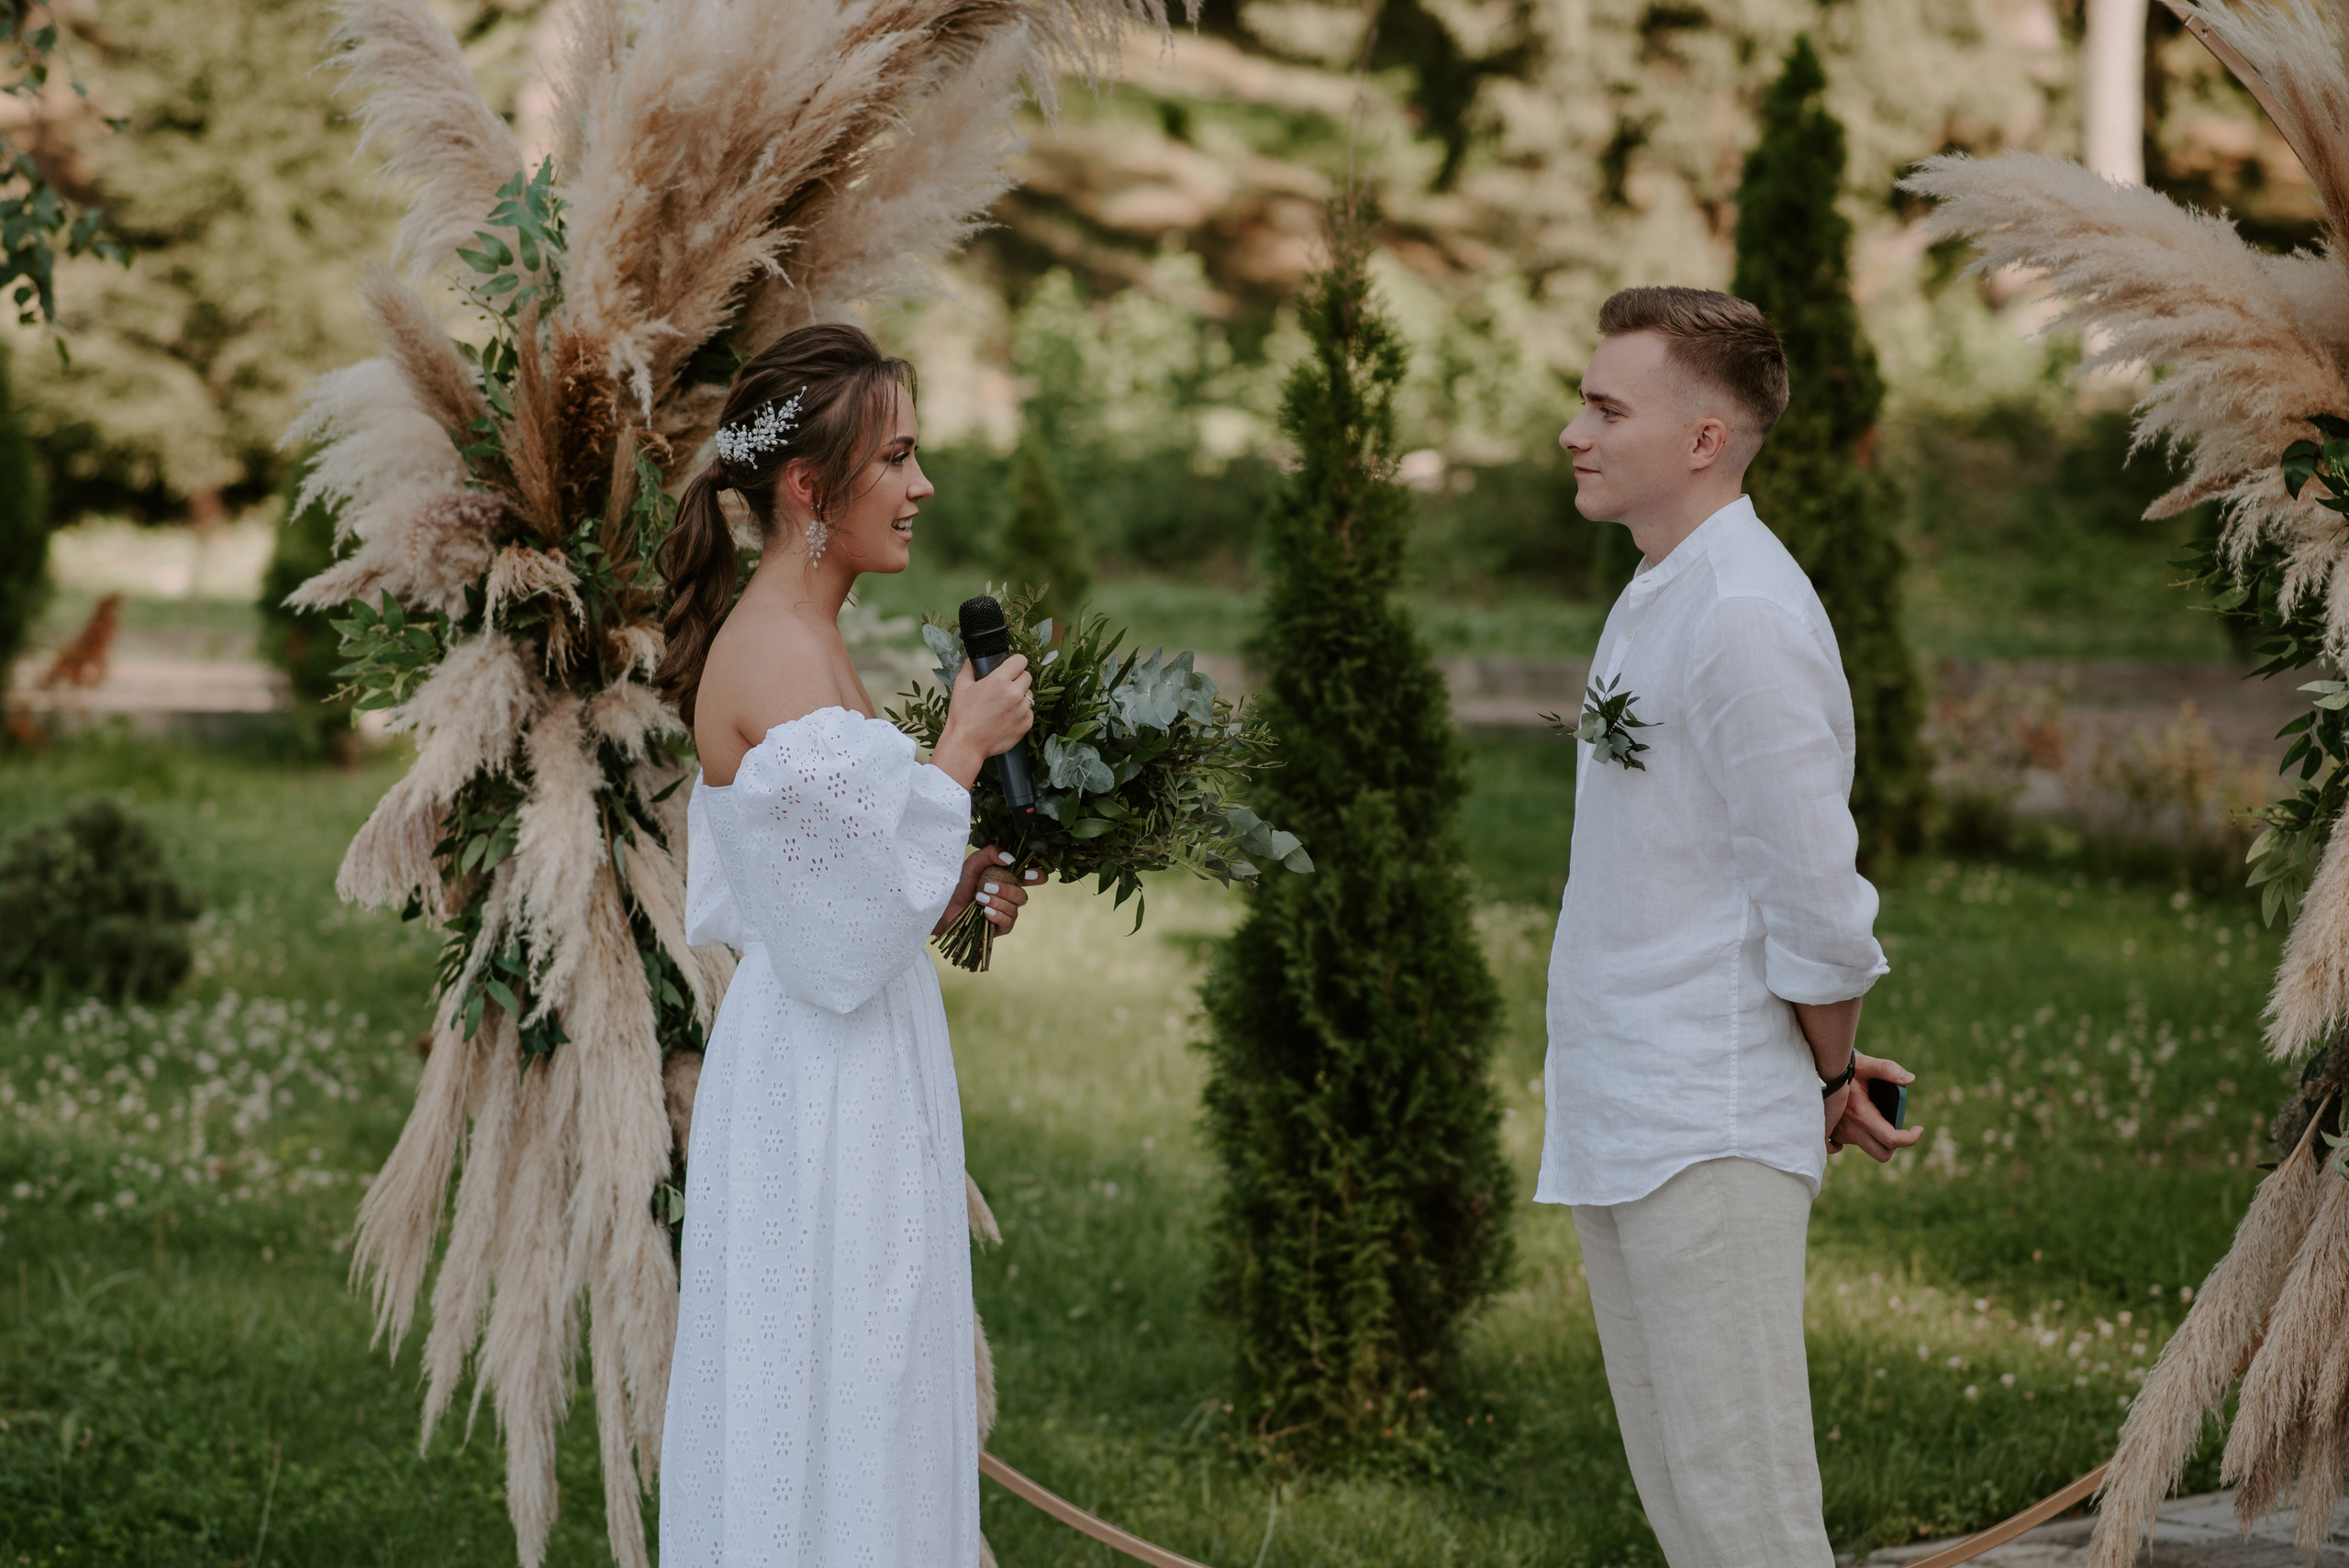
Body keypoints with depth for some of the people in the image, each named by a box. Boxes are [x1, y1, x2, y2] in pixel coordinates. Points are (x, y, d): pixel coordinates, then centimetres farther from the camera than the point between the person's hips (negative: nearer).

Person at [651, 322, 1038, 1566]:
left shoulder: (786, 641, 12)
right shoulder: (780, 658, -19)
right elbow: (852, 917, -22)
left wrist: (950, 887, 10)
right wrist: (962, 749, -14)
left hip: (848, 1075, 10)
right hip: (825, 1086, -10)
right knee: (828, 1406, -2)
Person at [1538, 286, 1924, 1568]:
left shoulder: (1744, 612, -16)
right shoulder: (1654, 598, 15)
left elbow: (1815, 893, -17)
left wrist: (1832, 1076, -3)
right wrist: (1830, 1068, 17)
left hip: (1707, 1128, -10)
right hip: (1616, 1123, 10)